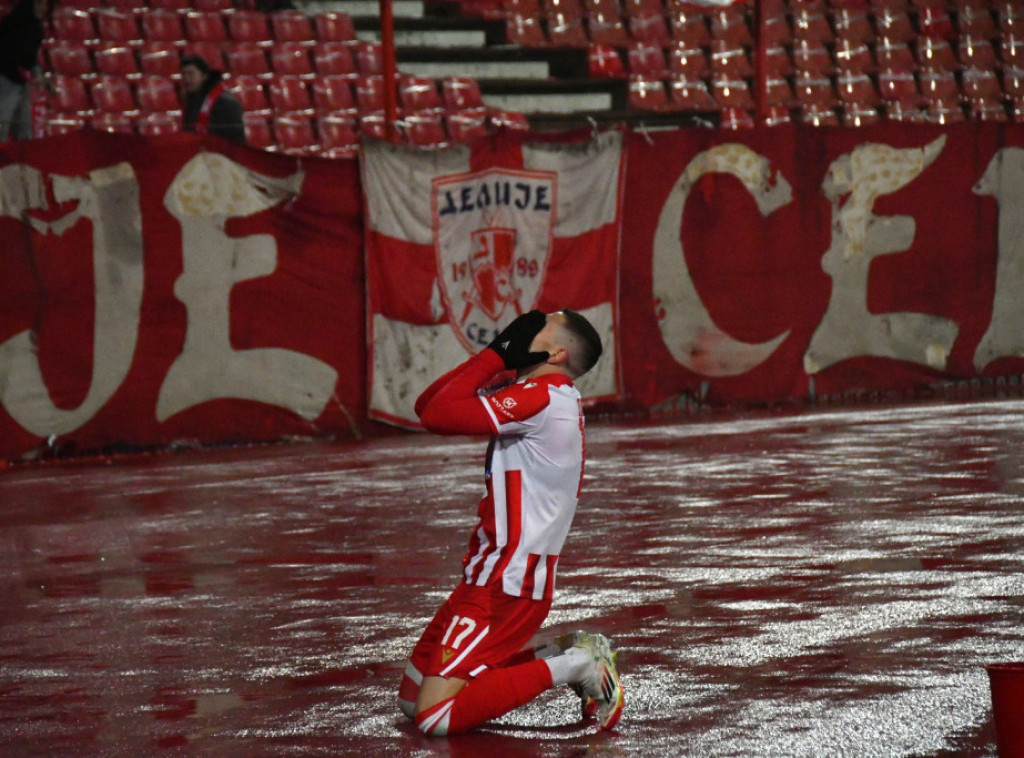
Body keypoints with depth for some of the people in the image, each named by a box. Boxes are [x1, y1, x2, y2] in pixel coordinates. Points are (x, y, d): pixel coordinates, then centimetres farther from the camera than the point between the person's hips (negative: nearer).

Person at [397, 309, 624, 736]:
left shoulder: (541, 398, -16)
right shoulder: (557, 401, 14)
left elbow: (437, 415, -22)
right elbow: (428, 405, 12)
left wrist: (497, 355, -13)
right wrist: (496, 356, 2)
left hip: (505, 586, -10)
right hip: (498, 575, 10)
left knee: (435, 718, -16)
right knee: (412, 699, 14)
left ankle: (569, 667, -8)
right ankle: (565, 655, 13)